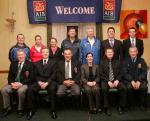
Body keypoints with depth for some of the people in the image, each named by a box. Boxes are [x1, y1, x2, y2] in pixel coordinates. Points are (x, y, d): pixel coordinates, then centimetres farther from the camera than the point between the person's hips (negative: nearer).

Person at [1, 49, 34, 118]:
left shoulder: (29, 64, 0)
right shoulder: (13, 64, 15)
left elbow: (31, 78, -7)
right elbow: (10, 76, 13)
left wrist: (21, 83, -18)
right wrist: (12, 83, -9)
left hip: (24, 84, -4)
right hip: (13, 84, 5)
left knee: (20, 91, -35)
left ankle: (20, 109, -15)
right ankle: (7, 108, -5)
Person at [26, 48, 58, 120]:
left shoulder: (53, 63, 13)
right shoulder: (37, 63, 20)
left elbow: (54, 75, 1)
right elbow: (35, 75, 12)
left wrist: (47, 83, -15)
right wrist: (39, 82, -9)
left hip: (50, 81, -2)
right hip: (39, 82, 2)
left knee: (52, 89, -36)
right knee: (30, 89, -26)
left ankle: (53, 110, -23)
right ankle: (31, 109, -10)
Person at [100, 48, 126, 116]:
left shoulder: (117, 62, 15)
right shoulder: (102, 62, 8)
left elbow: (120, 73, 8)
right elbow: (101, 74, -1)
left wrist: (117, 80, -11)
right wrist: (108, 81, -14)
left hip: (116, 81, 2)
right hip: (105, 81, -2)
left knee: (123, 88, -27)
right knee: (104, 89, -34)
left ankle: (121, 107, -10)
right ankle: (107, 108, -20)